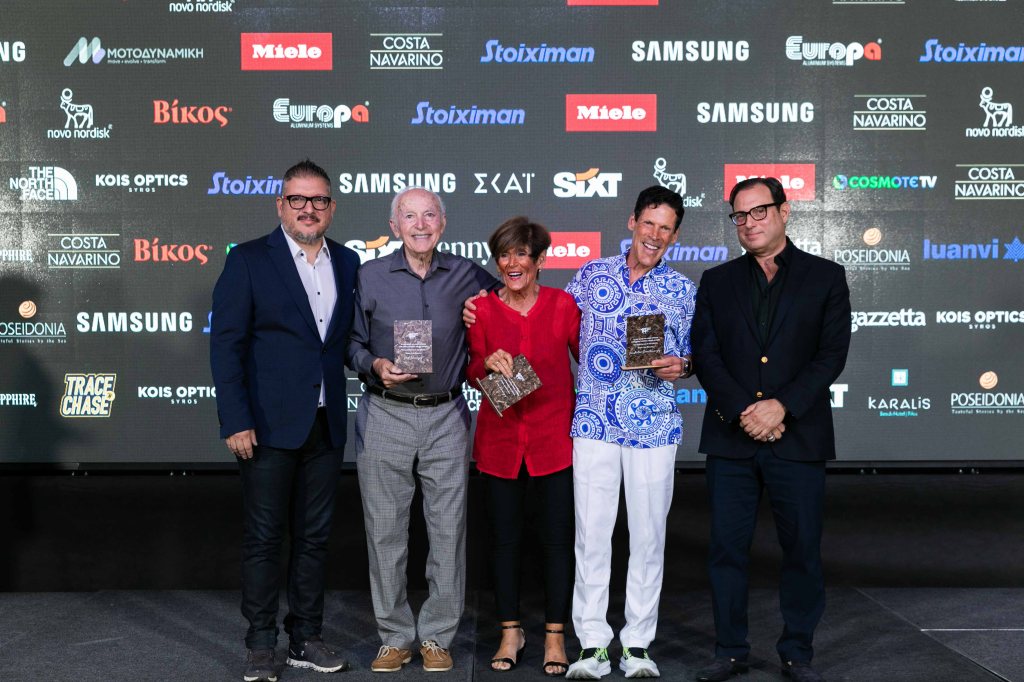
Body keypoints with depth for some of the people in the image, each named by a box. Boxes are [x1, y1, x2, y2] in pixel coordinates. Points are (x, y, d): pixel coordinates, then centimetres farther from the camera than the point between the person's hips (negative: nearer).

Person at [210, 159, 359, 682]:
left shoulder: (347, 263, 9)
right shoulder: (248, 260, -4)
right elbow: (226, 343, -8)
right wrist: (235, 421, -14)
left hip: (326, 424, 4)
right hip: (269, 424, -4)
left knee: (314, 536, 11)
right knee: (263, 538, 3)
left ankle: (305, 638, 23)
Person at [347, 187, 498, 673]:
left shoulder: (466, 276, 5)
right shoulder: (369, 277, 3)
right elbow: (352, 341, 7)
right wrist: (375, 366, -13)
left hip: (446, 418, 1)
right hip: (385, 416, 0)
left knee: (448, 529, 2)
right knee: (385, 530, 4)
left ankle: (437, 635, 17)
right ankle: (395, 637, 18)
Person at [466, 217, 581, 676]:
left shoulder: (562, 304, -2)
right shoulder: (482, 308, 1)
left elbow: (586, 355, 4)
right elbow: (471, 372, 1)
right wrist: (488, 364, -20)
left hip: (554, 437, -1)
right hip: (500, 439, 1)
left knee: (557, 539, 4)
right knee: (504, 538, 9)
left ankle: (555, 636, 19)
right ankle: (511, 632, 26)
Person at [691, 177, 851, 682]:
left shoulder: (825, 277, 5)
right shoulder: (716, 282, 10)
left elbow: (831, 355, -3)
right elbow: (705, 356, 2)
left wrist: (781, 406, -14)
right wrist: (745, 411, -11)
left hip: (798, 439, -1)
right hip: (731, 439, 2)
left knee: (802, 549, 5)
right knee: (727, 548, 5)